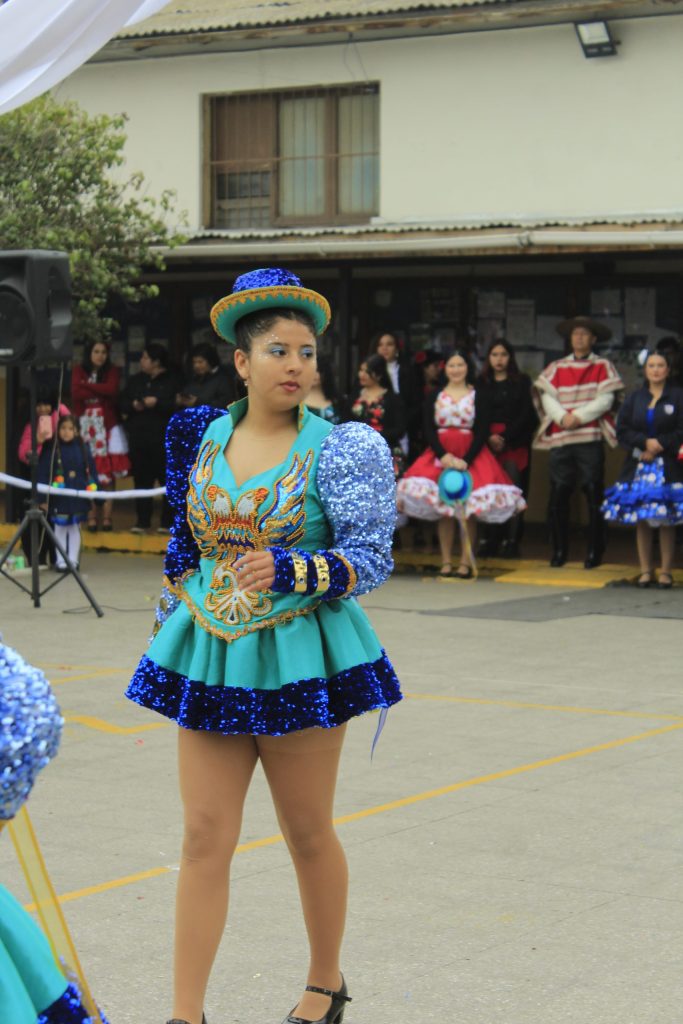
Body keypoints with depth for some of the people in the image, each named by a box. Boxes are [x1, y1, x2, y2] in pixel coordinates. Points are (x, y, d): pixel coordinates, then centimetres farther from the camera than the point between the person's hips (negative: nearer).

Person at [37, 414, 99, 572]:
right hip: (59, 497, -2)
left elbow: (91, 471, 4)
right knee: (60, 528, 6)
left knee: (75, 528, 11)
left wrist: (94, 490, 0)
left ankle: (73, 560, 19)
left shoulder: (83, 448, 1)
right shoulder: (51, 449, -7)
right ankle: (61, 561, 14)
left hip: (79, 496, 2)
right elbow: (43, 474, -8)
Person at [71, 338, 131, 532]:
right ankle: (91, 517, -5)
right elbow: (76, 394, -6)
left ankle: (107, 517, -4)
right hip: (87, 425, 1)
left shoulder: (112, 371, 8)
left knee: (107, 473, -5)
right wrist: (101, 392, -8)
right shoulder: (79, 371, 10)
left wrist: (87, 386, -6)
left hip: (107, 425, -1)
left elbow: (112, 390, -11)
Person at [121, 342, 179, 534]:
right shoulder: (136, 381, 16)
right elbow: (122, 403, 14)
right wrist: (133, 405, -6)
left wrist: (157, 403, -18)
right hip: (138, 437, 5)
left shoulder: (171, 381, 0)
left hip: (163, 438, -5)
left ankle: (167, 522, 2)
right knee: (141, 480, 5)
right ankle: (142, 521, 10)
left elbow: (177, 406, -10)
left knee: (167, 479, -4)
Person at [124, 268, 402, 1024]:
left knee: (307, 831, 10)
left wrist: (290, 571, -28)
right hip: (209, 655, 3)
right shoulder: (204, 437, 4)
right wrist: (171, 609, 18)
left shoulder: (338, 449, -9)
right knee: (205, 835, 1)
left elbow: (372, 559, -12)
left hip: (298, 656, -3)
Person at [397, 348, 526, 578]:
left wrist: (466, 460, -14)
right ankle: (446, 562, 3)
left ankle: (466, 562, -1)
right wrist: (443, 455, -14)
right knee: (443, 511, -1)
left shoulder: (478, 396, 3)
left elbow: (482, 432, -2)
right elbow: (428, 430, 3)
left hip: (470, 456, -2)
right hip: (440, 455, 2)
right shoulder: (435, 396, 9)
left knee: (468, 511, -4)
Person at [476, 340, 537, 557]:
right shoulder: (481, 384, 11)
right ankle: (489, 541, -1)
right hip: (487, 443, 1)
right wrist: (489, 437, -10)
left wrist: (506, 438, -9)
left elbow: (526, 414, 0)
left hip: (515, 444, -1)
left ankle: (511, 542, -6)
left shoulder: (522, 382, 8)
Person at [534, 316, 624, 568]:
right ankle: (559, 550, 9)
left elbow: (606, 398, -2)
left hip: (590, 438, -2)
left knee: (594, 495, -3)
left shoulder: (602, 366, 9)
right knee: (558, 495, -1)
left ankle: (595, 551, 3)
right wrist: (562, 416, -13)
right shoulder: (557, 367, 15)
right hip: (560, 439, 2)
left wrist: (579, 416, -13)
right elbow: (547, 396, 5)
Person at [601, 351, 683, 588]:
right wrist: (645, 442, -10)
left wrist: (659, 445, -12)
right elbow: (622, 431, 5)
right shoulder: (634, 399, 12)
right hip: (638, 467, 3)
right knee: (641, 520, 2)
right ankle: (645, 570, 8)